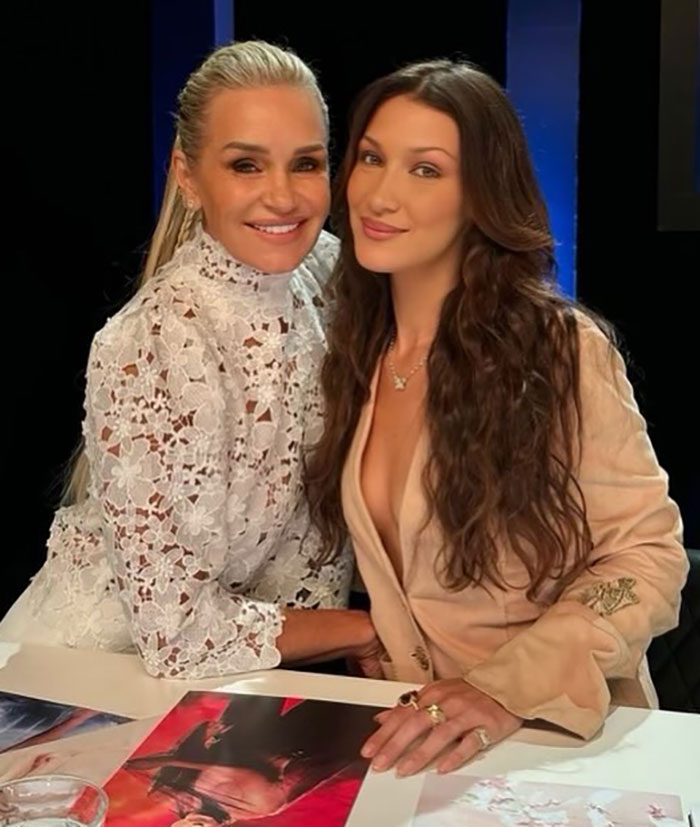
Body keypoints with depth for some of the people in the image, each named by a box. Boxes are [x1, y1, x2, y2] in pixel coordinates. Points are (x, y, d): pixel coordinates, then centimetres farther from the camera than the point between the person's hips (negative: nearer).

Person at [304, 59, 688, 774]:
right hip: (412, 731, 3)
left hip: (558, 732, -2)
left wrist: (510, 687, -22)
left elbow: (649, 557, -10)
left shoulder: (559, 350, -13)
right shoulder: (355, 347, 2)